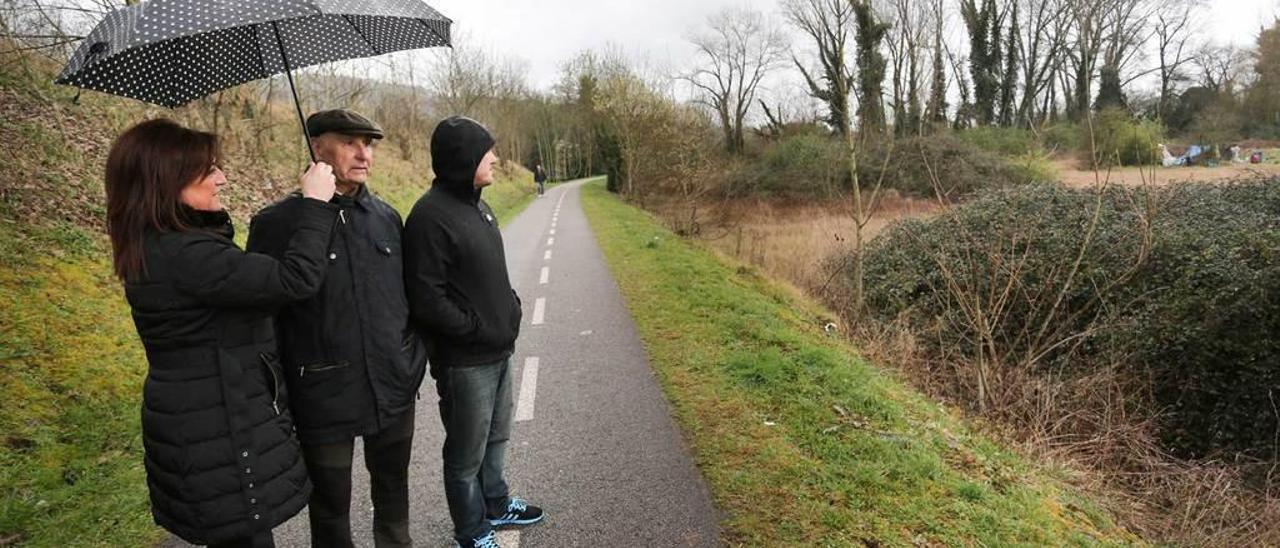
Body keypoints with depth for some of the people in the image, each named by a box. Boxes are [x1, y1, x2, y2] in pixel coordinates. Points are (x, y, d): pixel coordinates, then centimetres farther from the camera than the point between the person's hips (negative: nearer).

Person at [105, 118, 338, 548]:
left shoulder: (154, 247, 6)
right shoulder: (185, 254, -26)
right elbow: (296, 278, -27)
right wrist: (315, 204, -17)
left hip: (197, 426, 10)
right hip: (221, 435, -10)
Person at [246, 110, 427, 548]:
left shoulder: (387, 216, 4)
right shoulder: (278, 223, -11)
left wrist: (415, 356, 10)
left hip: (395, 391, 4)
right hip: (324, 401, -4)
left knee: (393, 489, 22)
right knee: (331, 508, 16)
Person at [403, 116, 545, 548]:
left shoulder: (477, 206, 9)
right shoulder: (431, 216, -20)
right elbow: (427, 300, -22)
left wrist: (510, 309, 7)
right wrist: (480, 330, -16)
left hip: (499, 351, 9)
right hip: (464, 362, -8)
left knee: (495, 438, 23)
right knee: (467, 453, 9)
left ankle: (496, 505, 44)